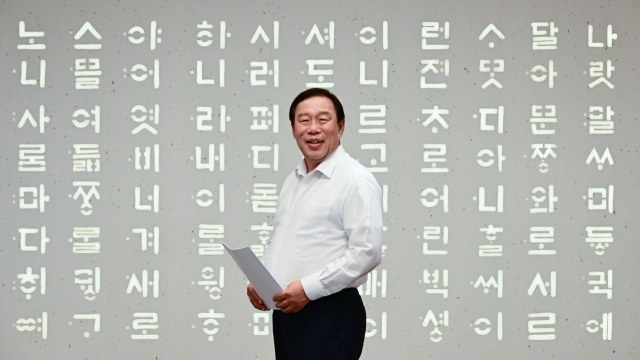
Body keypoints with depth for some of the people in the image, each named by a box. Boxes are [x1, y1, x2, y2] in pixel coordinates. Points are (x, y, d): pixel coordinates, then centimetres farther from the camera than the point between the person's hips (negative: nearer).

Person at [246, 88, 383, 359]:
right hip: (286, 313, 8)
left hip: (329, 315, -8)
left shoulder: (356, 180, -11)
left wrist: (309, 288, -20)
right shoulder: (293, 180, 15)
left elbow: (367, 252, -19)